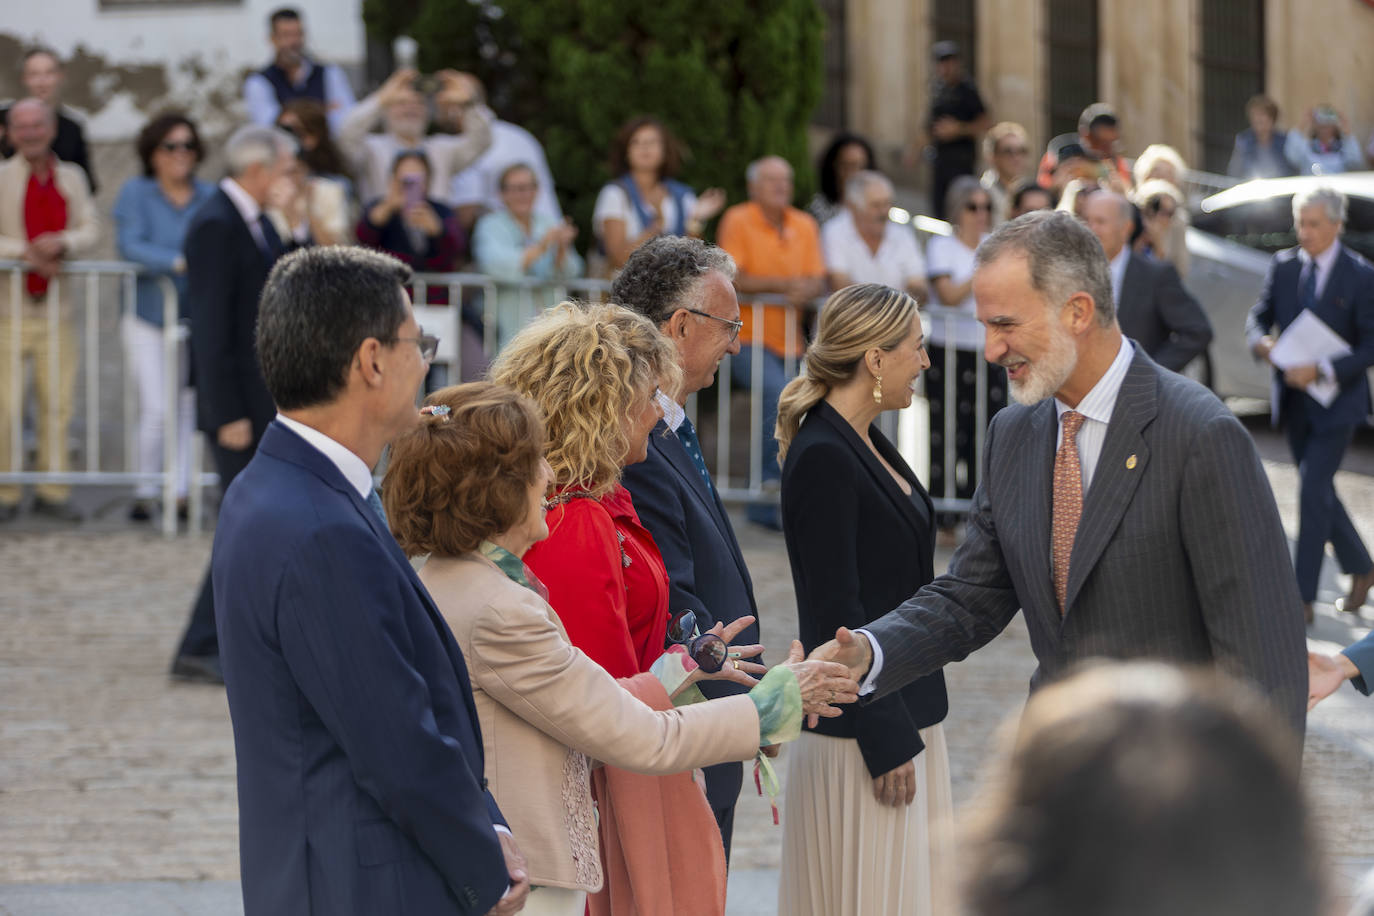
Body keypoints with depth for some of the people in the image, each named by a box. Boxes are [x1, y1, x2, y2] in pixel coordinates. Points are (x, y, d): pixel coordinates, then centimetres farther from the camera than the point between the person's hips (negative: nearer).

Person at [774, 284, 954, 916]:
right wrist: (886, 741, -19)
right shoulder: (822, 457, -18)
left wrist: (908, 729, 18)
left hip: (904, 714, 10)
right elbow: (835, 614, -20)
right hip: (863, 731, -10)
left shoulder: (865, 443, 11)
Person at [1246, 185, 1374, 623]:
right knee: (1319, 492, 15)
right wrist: (1260, 341, -14)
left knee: (1313, 492, -11)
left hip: (1336, 401, -6)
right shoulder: (1283, 266, 4)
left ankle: (1302, 599, -7)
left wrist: (1322, 370, -23)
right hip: (1293, 401, 6)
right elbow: (1258, 316, 10)